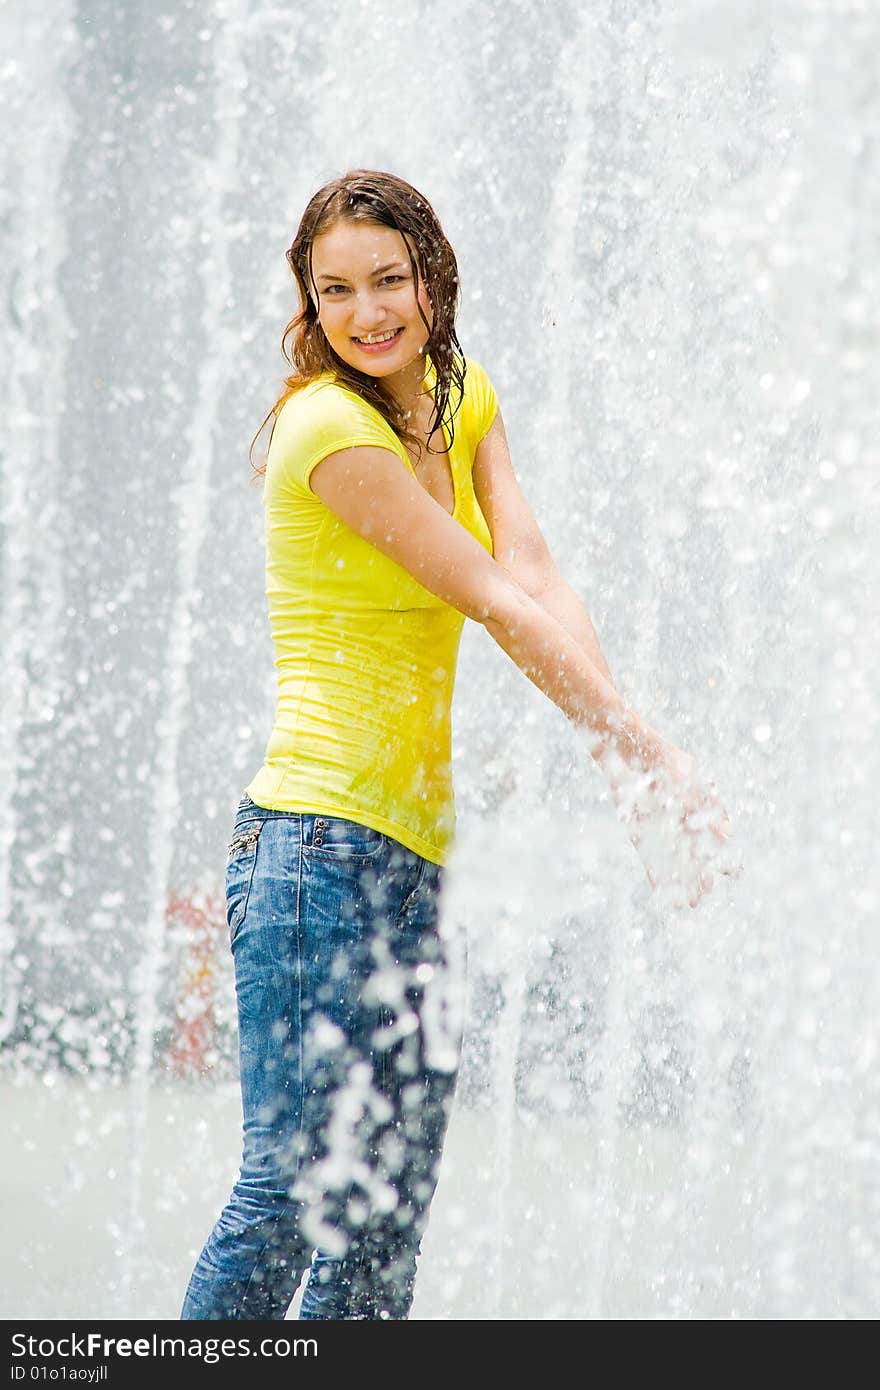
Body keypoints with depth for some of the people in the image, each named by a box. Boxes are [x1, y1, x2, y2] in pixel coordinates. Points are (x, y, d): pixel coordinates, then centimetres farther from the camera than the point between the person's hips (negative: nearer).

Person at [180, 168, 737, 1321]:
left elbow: (535, 573, -1)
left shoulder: (459, 400, 13)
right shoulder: (327, 425, -11)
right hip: (320, 837, -8)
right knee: (295, 1179, -15)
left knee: (388, 1216, 8)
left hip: (410, 852, 8)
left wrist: (623, 737, -17)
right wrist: (657, 757, -11)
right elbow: (500, 606, -12)